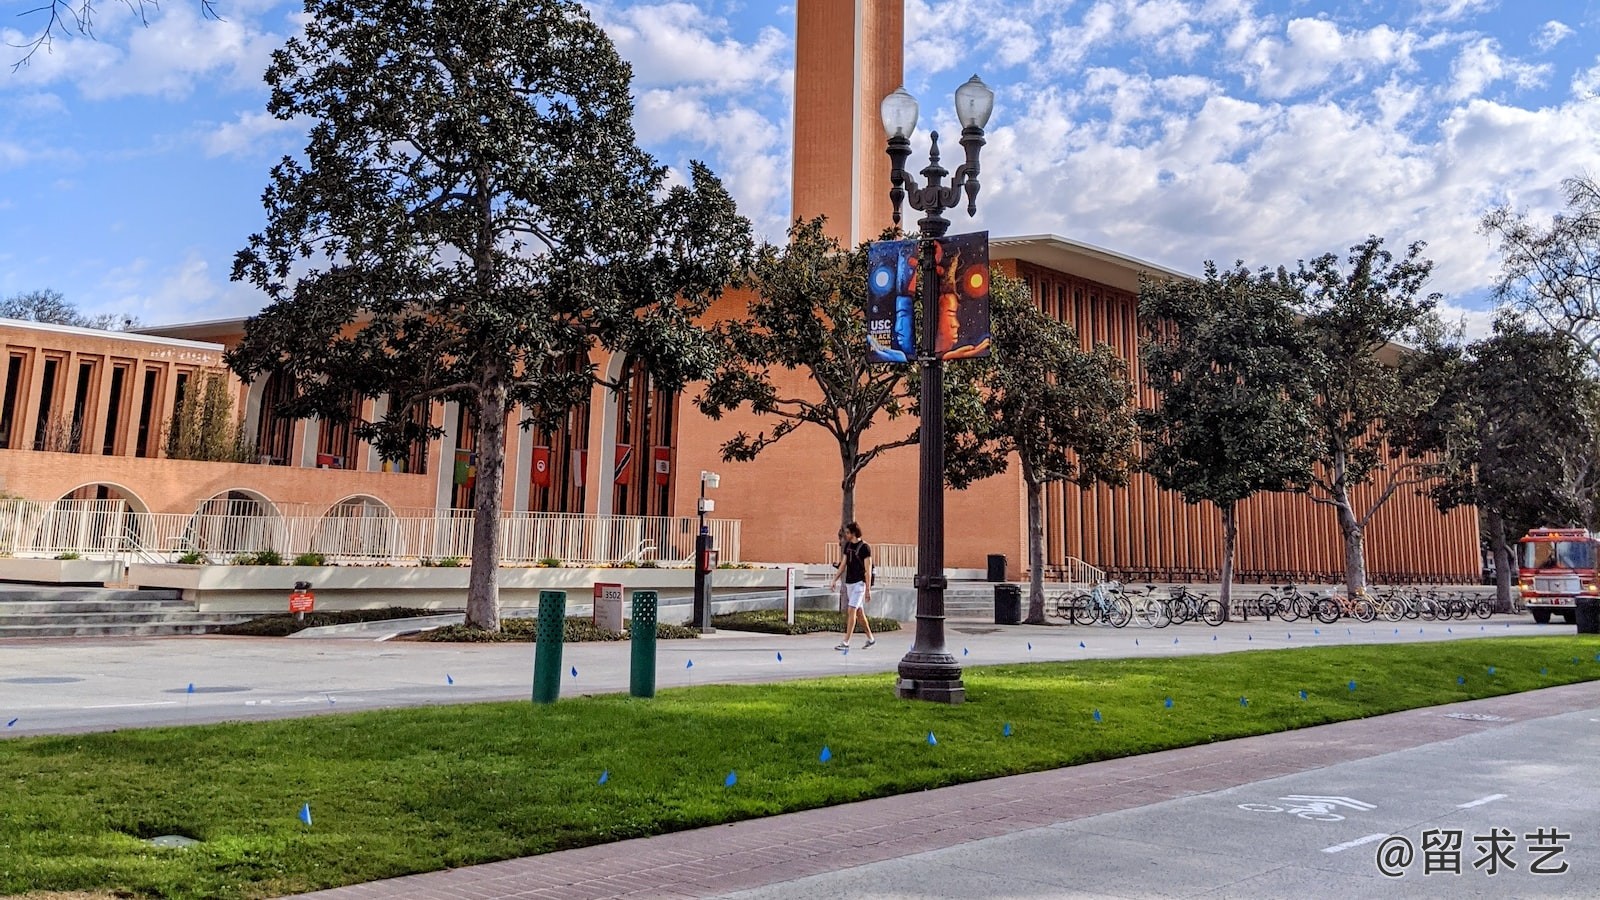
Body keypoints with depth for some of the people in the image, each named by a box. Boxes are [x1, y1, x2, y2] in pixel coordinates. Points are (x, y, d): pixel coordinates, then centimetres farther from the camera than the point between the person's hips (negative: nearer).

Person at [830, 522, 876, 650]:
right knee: (859, 612, 13)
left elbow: (868, 570, -13)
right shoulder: (847, 545, 10)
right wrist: (834, 580, 10)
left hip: (860, 583, -7)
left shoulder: (865, 547, -11)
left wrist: (868, 589, -16)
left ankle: (846, 642, -13)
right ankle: (870, 638, 27)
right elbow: (843, 565, 16)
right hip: (849, 582, 7)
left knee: (851, 611, -13)